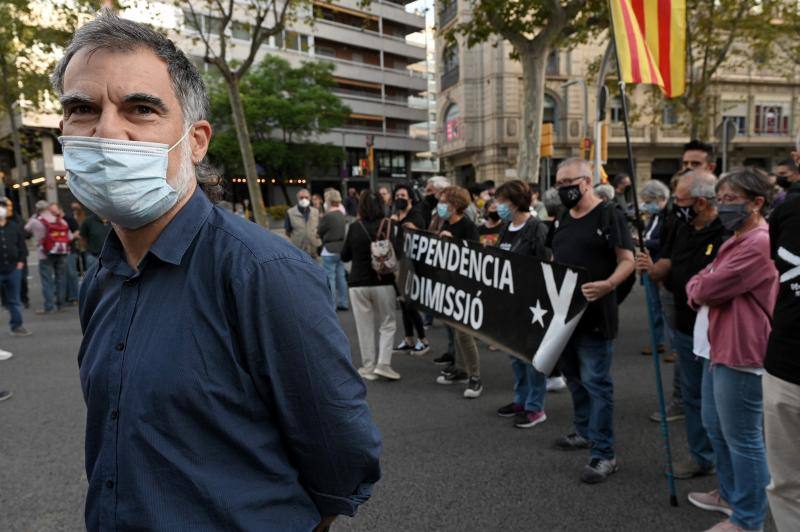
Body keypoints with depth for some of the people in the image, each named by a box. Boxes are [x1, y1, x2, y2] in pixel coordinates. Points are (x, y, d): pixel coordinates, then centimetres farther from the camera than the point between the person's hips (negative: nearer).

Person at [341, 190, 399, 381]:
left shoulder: (354, 227, -4)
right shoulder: (388, 225, -6)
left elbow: (344, 256, 4)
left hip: (358, 283, 1)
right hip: (383, 282, -1)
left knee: (364, 327, 10)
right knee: (387, 324, 12)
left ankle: (368, 367, 14)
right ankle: (383, 363, 2)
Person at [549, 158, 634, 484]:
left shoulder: (609, 216, -10)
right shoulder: (562, 220, 14)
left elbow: (627, 261, -15)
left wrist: (608, 285, -31)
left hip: (594, 314, -8)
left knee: (595, 382, -5)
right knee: (573, 376, 19)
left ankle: (604, 454, 5)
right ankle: (584, 432, 37)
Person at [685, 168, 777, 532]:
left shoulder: (760, 244, -20)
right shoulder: (736, 240, 16)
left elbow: (708, 289, -21)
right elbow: (700, 282, 16)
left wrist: (698, 287, 1)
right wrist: (701, 287, -6)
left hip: (742, 354, -11)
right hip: (719, 347, 11)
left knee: (743, 439, 2)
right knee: (716, 427, 22)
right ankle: (730, 494, 40)